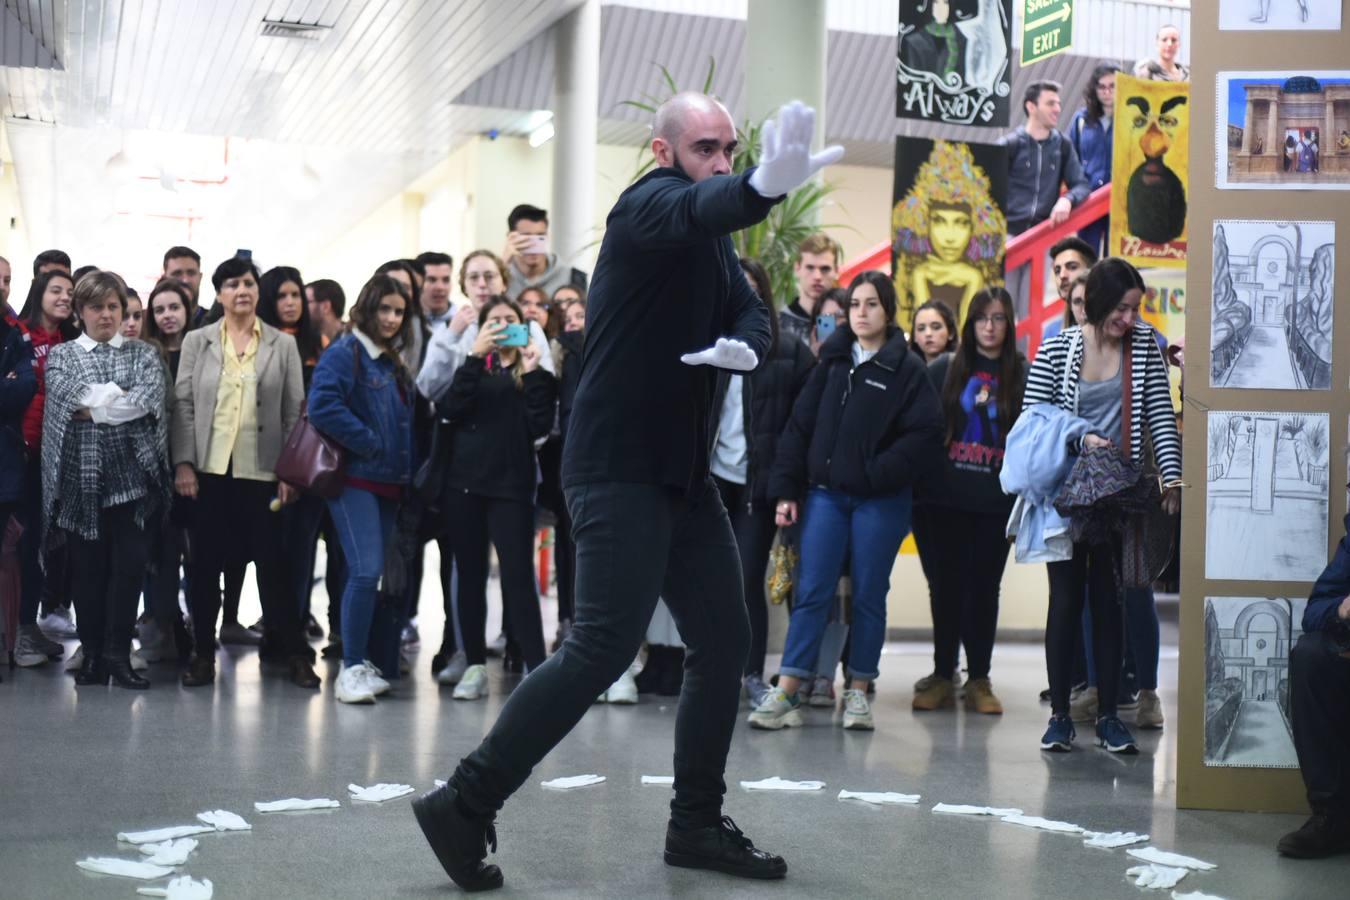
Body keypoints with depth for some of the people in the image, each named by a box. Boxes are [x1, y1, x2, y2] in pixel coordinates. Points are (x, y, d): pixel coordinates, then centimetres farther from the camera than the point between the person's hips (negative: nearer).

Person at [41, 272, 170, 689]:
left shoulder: (142, 353, 10)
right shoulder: (61, 355, 11)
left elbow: (150, 398, -8)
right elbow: (68, 395, -9)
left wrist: (93, 405, -9)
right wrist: (120, 395, -10)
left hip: (131, 471, 0)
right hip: (80, 471, 0)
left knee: (130, 563, -6)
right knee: (87, 567, 2)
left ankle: (117, 653, 1)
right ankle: (92, 654, 10)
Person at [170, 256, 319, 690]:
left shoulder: (283, 345, 5)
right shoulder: (197, 341, 6)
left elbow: (294, 412, 3)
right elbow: (183, 405, 3)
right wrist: (183, 463, -6)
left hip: (262, 471, -1)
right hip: (209, 469, 1)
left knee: (272, 561, 1)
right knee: (205, 562, 4)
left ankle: (292, 651, 9)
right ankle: (203, 651, 14)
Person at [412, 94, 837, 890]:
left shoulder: (714, 245, 17)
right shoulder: (651, 203, -11)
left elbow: (754, 317, 8)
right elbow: (701, 208, -36)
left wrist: (742, 346, -17)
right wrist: (762, 189, -58)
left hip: (683, 470, 10)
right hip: (620, 466, -9)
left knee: (725, 640, 9)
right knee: (608, 644, -15)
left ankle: (697, 824, 20)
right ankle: (464, 806, -6)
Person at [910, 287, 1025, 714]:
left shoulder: (1023, 375, 3)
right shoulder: (943, 369, 5)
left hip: (995, 502, -1)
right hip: (942, 498, 1)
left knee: (984, 589, 4)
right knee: (945, 587, 6)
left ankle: (979, 680, 13)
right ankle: (942, 675, 16)